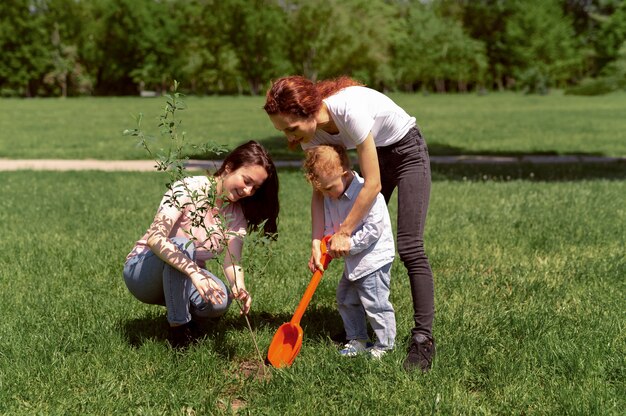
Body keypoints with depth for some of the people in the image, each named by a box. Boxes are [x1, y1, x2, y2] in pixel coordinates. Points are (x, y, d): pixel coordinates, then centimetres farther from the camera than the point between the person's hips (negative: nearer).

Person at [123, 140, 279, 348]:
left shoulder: (237, 214, -4)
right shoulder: (188, 189, -22)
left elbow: (232, 260, -17)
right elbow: (154, 237, -34)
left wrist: (239, 287, -40)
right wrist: (194, 272, -48)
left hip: (185, 280, 4)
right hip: (143, 269, -4)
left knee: (219, 301, -29)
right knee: (182, 245, -37)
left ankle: (189, 318, 6)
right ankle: (178, 329, -20)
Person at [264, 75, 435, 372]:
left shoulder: (348, 109, -38)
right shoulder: (310, 129, -16)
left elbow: (372, 184, -32)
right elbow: (320, 190, -8)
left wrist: (344, 232, -24)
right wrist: (317, 241, -19)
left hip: (408, 150, -7)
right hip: (376, 154, 7)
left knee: (409, 248, -14)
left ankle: (423, 339, -11)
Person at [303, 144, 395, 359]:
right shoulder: (331, 198, 3)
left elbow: (373, 229, -26)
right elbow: (328, 227, 11)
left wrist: (348, 244, -23)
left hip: (373, 259, -9)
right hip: (353, 261, 9)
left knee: (375, 304, -4)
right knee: (346, 300, 17)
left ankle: (385, 345, 13)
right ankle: (357, 341, 31)